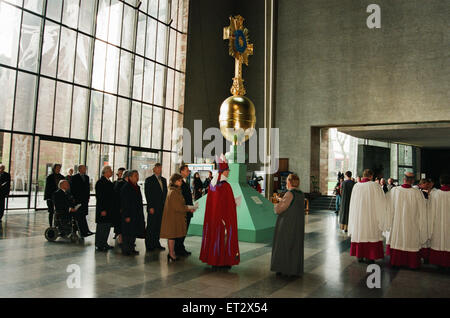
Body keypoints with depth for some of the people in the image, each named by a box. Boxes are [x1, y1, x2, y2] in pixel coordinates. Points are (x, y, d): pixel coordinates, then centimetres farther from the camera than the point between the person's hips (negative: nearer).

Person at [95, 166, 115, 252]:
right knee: (101, 227, 0)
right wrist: (102, 210, -20)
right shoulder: (100, 182, -13)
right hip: (103, 209, -9)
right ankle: (99, 245, 10)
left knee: (107, 226, 14)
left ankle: (104, 243, 24)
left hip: (109, 209, 9)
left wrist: (113, 208, 13)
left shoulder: (109, 182, 13)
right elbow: (99, 197, -17)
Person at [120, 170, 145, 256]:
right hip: (129, 215, -8)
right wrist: (127, 216, -19)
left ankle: (131, 249, 24)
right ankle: (125, 250, 11)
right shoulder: (125, 188, -12)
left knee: (134, 232, 13)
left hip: (137, 215, 8)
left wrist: (140, 213, 14)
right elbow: (124, 203, -16)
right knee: (127, 233, 1)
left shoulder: (137, 187, 12)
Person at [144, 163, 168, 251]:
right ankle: (149, 245, 9)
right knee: (151, 227, 0)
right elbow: (147, 194, -8)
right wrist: (150, 207, -13)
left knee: (158, 226, 10)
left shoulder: (163, 180, 15)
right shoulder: (149, 180, -3)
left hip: (162, 207, 6)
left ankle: (156, 243, 19)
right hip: (153, 208, -6)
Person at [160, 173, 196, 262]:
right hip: (172, 217, -10)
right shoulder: (173, 192, -19)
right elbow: (177, 207, -20)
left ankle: (172, 252, 23)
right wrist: (188, 209, -13)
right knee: (172, 235, -2)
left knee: (172, 235, 14)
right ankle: (171, 254, 5)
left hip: (175, 217, 10)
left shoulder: (177, 191, 13)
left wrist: (188, 208, 6)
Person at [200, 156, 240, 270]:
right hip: (224, 216, -7)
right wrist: (235, 203, 1)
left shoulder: (212, 184, 3)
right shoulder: (226, 185, -19)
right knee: (224, 236, 4)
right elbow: (230, 204, -17)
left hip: (212, 216, 7)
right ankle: (222, 261, 12)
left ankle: (213, 261, 22)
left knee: (214, 236, 14)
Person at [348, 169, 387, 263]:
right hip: (371, 216, -3)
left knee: (359, 234, 13)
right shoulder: (374, 185, -12)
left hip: (358, 216, 3)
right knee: (370, 234, 7)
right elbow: (382, 201, -7)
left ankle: (360, 256, 19)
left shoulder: (356, 186, -1)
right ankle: (369, 257, 10)